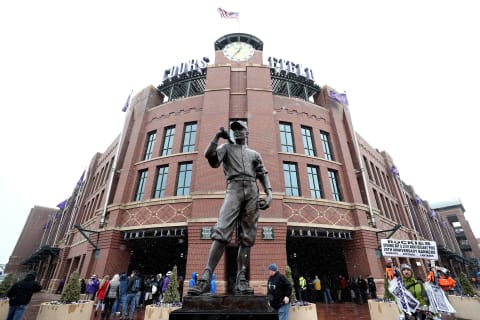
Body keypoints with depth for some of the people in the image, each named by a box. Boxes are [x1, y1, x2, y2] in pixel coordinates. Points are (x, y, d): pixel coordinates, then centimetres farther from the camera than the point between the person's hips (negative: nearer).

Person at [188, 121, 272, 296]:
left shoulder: (254, 154, 27)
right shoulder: (227, 147, 22)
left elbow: (263, 175, 16)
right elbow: (209, 155, 3)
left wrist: (269, 194, 1)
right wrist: (218, 135, 7)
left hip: (252, 191, 3)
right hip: (234, 188, -2)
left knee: (247, 237, -4)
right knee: (222, 231, -18)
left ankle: (241, 281, -2)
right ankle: (206, 278, -20)